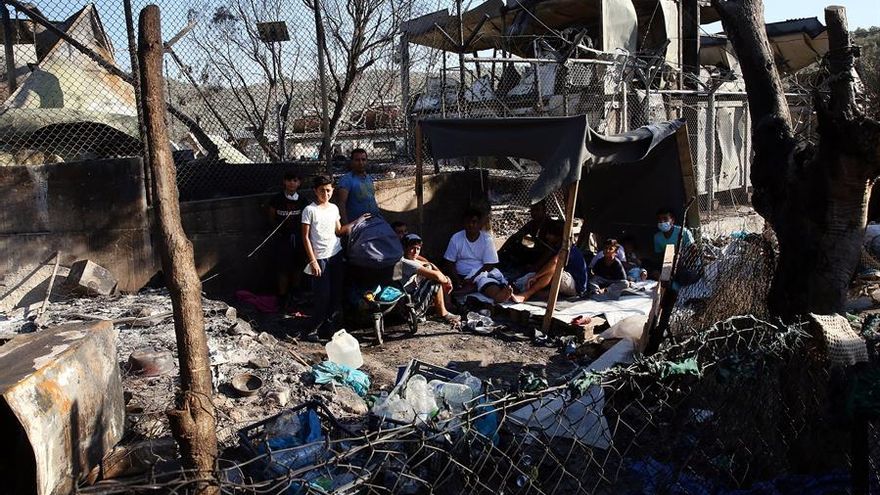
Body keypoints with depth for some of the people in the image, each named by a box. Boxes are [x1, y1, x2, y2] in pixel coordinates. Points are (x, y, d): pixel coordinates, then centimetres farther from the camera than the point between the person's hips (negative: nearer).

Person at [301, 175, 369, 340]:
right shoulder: (310, 210, -9)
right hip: (320, 258, -6)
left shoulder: (334, 208, 8)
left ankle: (327, 324, 22)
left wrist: (357, 221, 11)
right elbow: (306, 237, -8)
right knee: (323, 295, -5)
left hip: (336, 255, 6)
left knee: (336, 294, 8)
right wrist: (313, 261, -13)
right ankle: (315, 328, 9)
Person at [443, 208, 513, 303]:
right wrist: (457, 280, -12)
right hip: (461, 275, -1)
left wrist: (473, 278, -16)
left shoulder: (487, 239, -1)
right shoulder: (456, 238, 1)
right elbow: (449, 262, 3)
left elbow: (489, 265, -4)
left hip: (480, 273, 1)